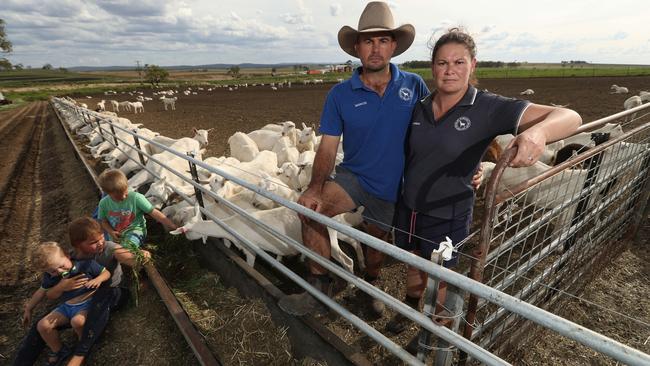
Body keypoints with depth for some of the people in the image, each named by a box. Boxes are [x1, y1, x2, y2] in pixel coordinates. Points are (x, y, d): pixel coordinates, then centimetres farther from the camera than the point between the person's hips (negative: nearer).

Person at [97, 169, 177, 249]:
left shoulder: (136, 198, -15)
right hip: (116, 235, 6)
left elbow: (154, 213, -16)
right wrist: (111, 232, -10)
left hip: (135, 230, -5)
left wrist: (174, 227, -22)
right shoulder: (104, 203, -3)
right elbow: (104, 221, 12)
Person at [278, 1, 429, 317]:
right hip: (352, 176, 0)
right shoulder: (340, 94, -9)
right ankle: (319, 287, -6)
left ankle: (371, 285, 52)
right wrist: (315, 188, -24)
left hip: (392, 187, 1)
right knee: (311, 211, -26)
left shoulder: (414, 86, -7)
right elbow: (327, 146, -10)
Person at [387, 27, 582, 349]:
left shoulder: (489, 108, -17)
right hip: (407, 207, 4)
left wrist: (537, 131, -45)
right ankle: (409, 307, 57)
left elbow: (570, 118, -23)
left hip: (447, 217, -4)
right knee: (413, 265, 26)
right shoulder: (420, 109, -3)